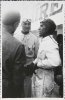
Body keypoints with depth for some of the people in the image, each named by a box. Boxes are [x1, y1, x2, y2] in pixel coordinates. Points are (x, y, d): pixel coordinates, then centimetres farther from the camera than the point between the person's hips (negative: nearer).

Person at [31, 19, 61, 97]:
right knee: (34, 96, 23)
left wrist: (37, 64, -25)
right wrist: (33, 62, 1)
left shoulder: (50, 42, -21)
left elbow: (56, 61, -36)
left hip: (44, 79, -10)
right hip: (37, 75, 10)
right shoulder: (42, 40, 11)